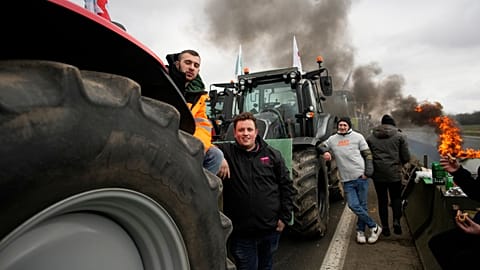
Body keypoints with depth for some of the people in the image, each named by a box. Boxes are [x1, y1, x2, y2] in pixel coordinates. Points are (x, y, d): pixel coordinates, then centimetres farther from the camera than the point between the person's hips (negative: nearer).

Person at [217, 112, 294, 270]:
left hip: (271, 229, 2)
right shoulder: (227, 152, -4)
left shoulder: (272, 154, 2)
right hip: (240, 233, -2)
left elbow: (286, 185, 4)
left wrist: (285, 217, -1)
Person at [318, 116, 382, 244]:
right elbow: (321, 146, 20)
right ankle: (374, 227, 14)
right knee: (353, 205, -4)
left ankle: (360, 231, 21)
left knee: (362, 205, 4)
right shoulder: (332, 139, 9)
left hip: (361, 177, -2)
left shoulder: (357, 137, 1)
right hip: (347, 180, 2)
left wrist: (368, 172, -8)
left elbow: (368, 155, 3)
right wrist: (325, 151, -4)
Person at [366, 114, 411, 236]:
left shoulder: (370, 137, 5)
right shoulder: (399, 136, 1)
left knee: (382, 200, 10)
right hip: (394, 173, -1)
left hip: (378, 174, 1)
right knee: (396, 198, 16)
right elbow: (406, 157, 0)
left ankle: (385, 227, 14)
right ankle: (396, 221, -1)